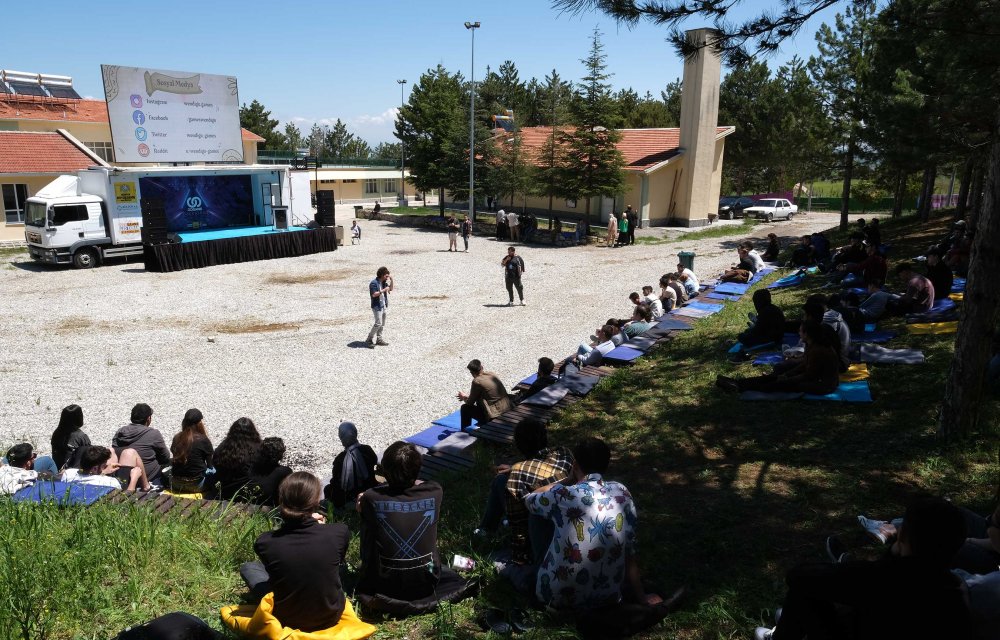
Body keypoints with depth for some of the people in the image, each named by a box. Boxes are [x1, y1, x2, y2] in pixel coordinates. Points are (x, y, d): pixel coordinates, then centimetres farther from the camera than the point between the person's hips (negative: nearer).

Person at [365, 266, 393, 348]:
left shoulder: (384, 282, 9)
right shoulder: (374, 283, -15)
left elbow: (390, 289, 16)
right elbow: (374, 294, -21)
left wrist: (391, 280, 3)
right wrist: (383, 290, -21)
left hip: (384, 305, 9)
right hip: (377, 306, -9)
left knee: (382, 324, 12)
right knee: (378, 323, -13)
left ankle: (378, 339, 21)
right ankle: (369, 340, -5)